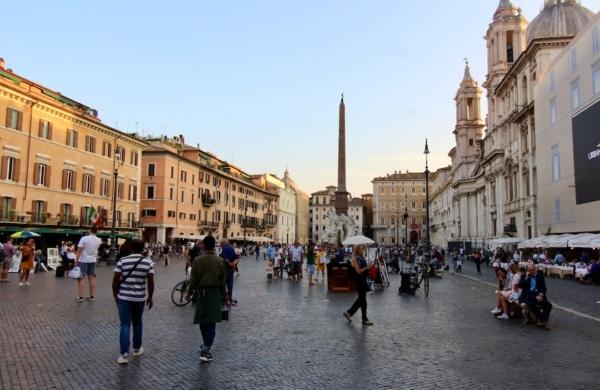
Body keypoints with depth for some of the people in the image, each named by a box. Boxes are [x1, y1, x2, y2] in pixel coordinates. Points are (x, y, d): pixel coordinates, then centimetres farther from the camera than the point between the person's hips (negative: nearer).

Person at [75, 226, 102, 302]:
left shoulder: (84, 238, -14)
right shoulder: (98, 240, 0)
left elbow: (79, 251, -15)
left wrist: (76, 261, -11)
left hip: (83, 261, -4)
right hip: (93, 261, 5)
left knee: (80, 278, 2)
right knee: (91, 278, 10)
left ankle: (80, 297, 1)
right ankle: (91, 296, 13)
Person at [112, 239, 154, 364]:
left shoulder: (122, 261, -5)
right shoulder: (148, 262, -4)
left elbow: (115, 281, -4)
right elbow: (151, 282, -3)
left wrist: (116, 296, 10)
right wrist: (150, 297, 8)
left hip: (124, 298, -1)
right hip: (140, 298, 1)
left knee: (125, 325, 2)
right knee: (137, 323, 18)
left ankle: (124, 354, -4)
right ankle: (137, 348, 32)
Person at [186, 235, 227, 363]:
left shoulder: (197, 260, -8)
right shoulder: (220, 261, -5)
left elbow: (193, 279, -4)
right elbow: (223, 280, 0)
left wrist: (189, 292, 8)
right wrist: (224, 294, 11)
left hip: (201, 292, 0)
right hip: (215, 293, 0)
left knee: (203, 320, 15)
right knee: (211, 322, 0)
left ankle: (206, 345, 30)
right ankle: (205, 350, -8)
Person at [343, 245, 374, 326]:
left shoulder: (363, 258, 11)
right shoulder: (355, 259, -10)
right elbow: (358, 271, -15)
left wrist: (369, 266, -3)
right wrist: (367, 267, -25)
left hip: (363, 280, 8)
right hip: (359, 281, -8)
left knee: (361, 298, 15)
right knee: (362, 299, -2)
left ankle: (349, 313, 27)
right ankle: (365, 319, 7)